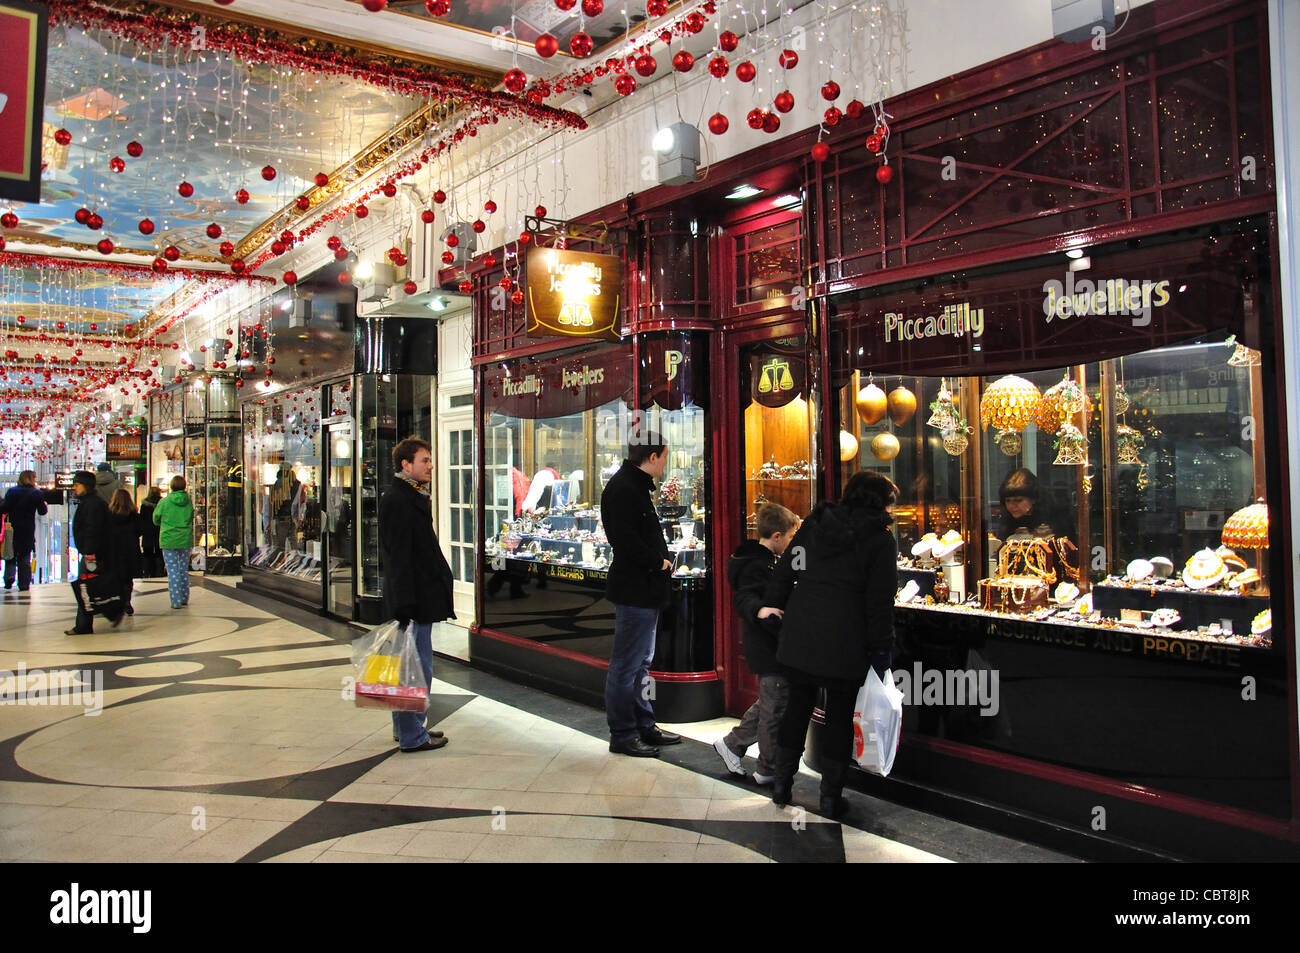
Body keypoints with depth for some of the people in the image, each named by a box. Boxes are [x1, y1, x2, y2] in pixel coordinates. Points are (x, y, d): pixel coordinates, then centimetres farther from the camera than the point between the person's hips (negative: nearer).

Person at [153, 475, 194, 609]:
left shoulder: (165, 501, -8)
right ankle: (185, 598, 21)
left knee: (172, 571, 0)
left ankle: (176, 601, -3)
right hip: (185, 539, 3)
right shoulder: (188, 501, -1)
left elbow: (156, 520, 5)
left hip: (168, 539, -3)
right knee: (184, 570, 14)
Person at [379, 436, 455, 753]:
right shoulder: (397, 501, -15)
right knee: (417, 667, -4)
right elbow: (398, 557, -20)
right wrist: (405, 605, -23)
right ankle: (411, 736, 5)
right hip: (413, 598, -10)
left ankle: (407, 727, 27)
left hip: (423, 595, 11)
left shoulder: (416, 497, 16)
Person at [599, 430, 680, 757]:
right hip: (634, 591, -11)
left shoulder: (634, 485, 15)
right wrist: (658, 562, -15)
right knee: (626, 665, 0)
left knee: (641, 662, 19)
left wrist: (662, 561, 5)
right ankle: (622, 735, 10)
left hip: (645, 590, 11)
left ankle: (644, 727, 30)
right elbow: (626, 540, -27)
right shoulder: (623, 488, -18)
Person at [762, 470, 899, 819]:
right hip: (845, 643, -4)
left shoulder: (813, 525, 10)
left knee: (798, 703, 17)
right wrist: (880, 649, -3)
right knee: (840, 712, 9)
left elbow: (782, 574, 11)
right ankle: (830, 797, 15)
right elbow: (880, 600, -7)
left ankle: (781, 784, 23)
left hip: (799, 635, 4)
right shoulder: (881, 538, -3)